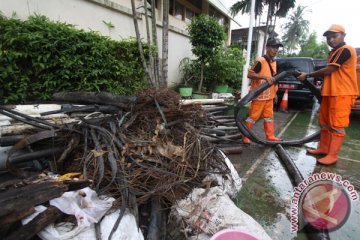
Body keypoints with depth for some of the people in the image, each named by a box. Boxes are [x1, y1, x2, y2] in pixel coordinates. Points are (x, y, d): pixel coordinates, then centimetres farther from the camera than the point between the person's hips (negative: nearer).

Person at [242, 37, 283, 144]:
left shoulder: (274, 62, 14)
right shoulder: (260, 61, -13)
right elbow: (249, 74, -21)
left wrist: (274, 93, 21)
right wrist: (265, 77, -30)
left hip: (269, 95, 9)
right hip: (259, 95, -9)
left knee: (269, 116, 13)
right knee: (253, 116, -3)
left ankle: (270, 136, 23)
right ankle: (245, 136, 7)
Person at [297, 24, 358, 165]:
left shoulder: (346, 50, -11)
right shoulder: (333, 52, 19)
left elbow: (328, 70, -16)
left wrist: (307, 75, -7)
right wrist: (323, 86, 15)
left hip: (342, 94, -10)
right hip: (329, 93, 10)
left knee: (336, 125, -6)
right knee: (324, 122, 13)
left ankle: (332, 155, -1)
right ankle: (323, 148, 24)